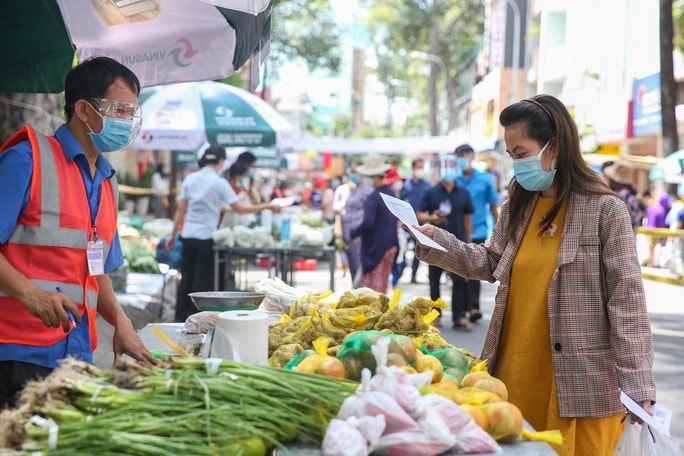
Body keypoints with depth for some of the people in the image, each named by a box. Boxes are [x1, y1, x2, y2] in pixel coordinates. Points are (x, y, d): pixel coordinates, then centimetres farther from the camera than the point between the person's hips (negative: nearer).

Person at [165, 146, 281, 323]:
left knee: (186, 278, 11)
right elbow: (239, 208, -11)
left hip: (188, 235, 5)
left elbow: (180, 209, 7)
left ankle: (180, 318, 14)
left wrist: (173, 234, 13)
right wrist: (267, 206, -5)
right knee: (203, 280, 4)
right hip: (206, 236, -5)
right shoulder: (219, 183, -8)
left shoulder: (190, 179, 6)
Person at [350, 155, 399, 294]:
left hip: (375, 246, -8)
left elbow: (367, 223, -28)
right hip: (391, 244, 8)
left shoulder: (373, 198, -21)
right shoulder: (391, 193, 5)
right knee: (383, 280, 17)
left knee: (369, 282, 1)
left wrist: (353, 234, -15)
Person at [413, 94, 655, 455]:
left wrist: (638, 385, -16)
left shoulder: (605, 209, -9)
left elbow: (626, 300, -11)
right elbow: (491, 263, 17)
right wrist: (436, 241, 3)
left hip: (578, 382, -5)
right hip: (515, 371, 6)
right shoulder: (516, 208, 10)